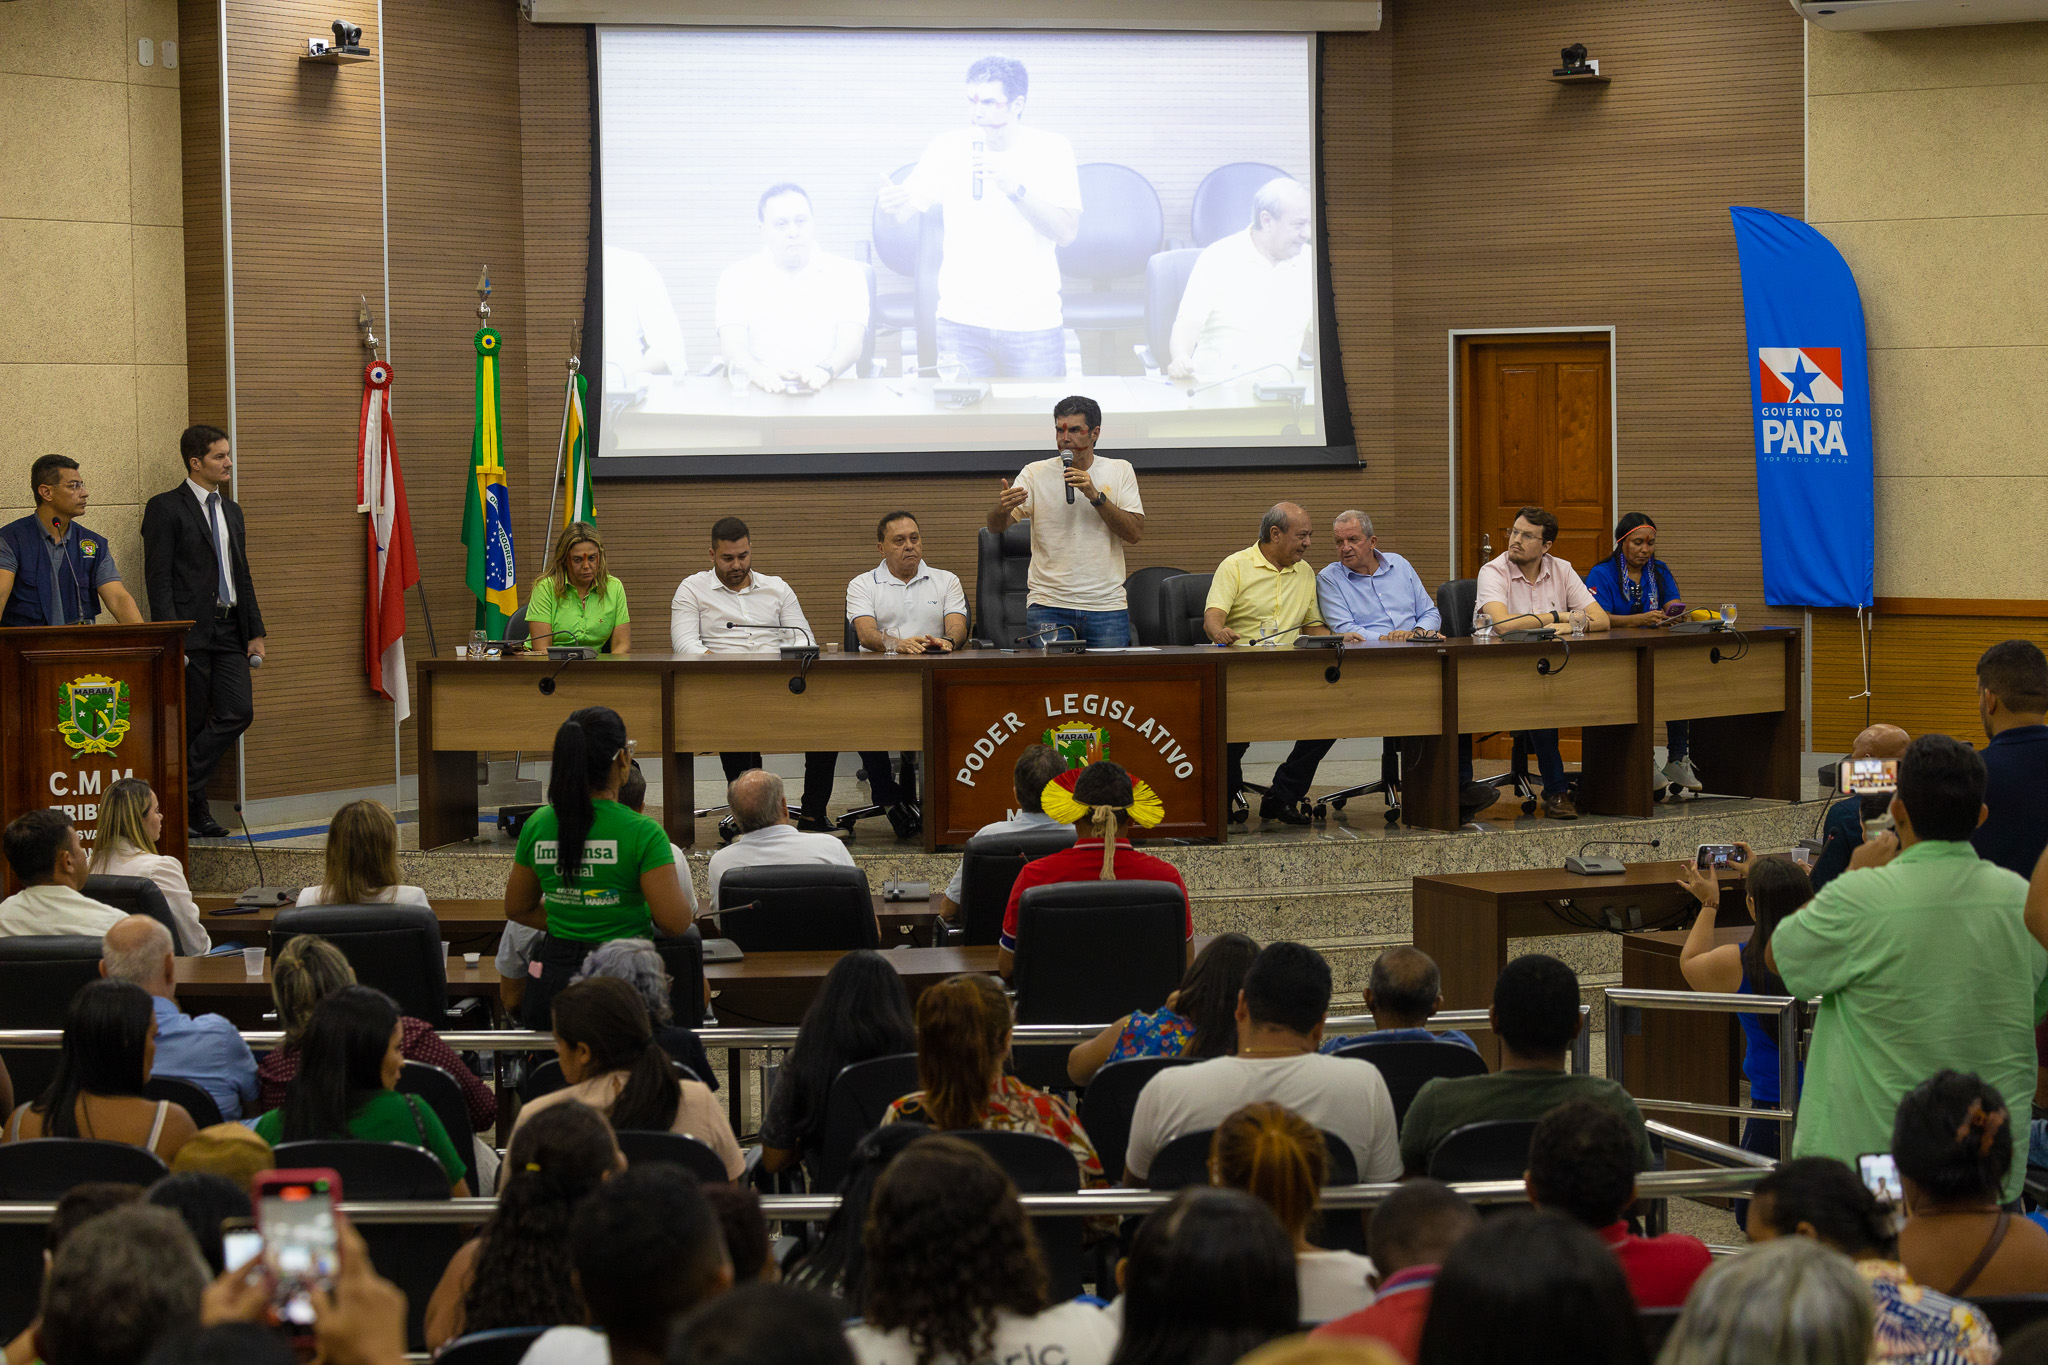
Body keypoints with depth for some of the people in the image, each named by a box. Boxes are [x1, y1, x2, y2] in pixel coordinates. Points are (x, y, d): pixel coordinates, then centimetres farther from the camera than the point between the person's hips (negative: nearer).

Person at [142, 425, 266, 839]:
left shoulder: (232, 511, 18)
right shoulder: (166, 508, -4)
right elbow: (158, 578, -9)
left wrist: (255, 631, 14)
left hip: (229, 631, 6)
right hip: (191, 632, -6)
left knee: (238, 712, -6)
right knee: (190, 723, -1)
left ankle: (184, 788, 4)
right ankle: (193, 805, 9)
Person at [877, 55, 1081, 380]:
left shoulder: (1051, 150, -3)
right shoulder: (947, 148, 1)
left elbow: (1067, 232, -11)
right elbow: (906, 210, -3)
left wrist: (1015, 189, -23)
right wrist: (891, 202, -26)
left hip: (1033, 325, -1)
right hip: (962, 321, 1)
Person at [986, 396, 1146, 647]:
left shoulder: (1119, 471, 8)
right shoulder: (1035, 473, 5)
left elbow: (1135, 533, -1)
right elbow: (995, 527, -3)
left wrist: (1096, 496, -13)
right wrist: (1002, 508, -27)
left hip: (1107, 606, 1)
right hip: (1048, 608, -1)